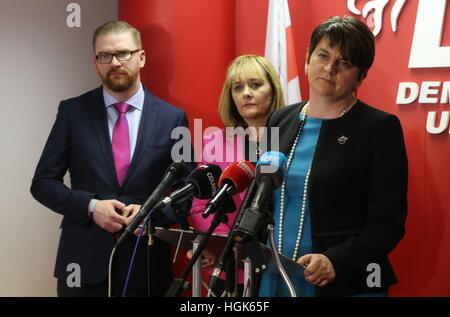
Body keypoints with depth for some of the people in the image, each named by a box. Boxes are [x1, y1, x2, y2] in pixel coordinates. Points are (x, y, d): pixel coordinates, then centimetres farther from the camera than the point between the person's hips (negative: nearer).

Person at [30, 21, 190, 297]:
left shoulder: (172, 118, 1)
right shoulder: (73, 111, 1)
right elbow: (43, 182, 2)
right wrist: (91, 206, -13)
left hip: (147, 264, 0)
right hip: (83, 263, 0)